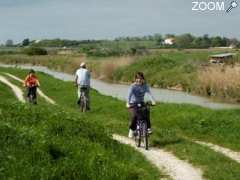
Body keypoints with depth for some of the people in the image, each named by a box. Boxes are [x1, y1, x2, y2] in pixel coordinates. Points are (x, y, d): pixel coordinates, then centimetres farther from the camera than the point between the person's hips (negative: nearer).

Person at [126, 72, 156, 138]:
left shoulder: (145, 86, -5)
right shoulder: (133, 86, -14)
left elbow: (149, 93, -20)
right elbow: (129, 95, -28)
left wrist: (153, 101, -36)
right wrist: (128, 103, -45)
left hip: (141, 103, 3)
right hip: (133, 104, -3)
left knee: (147, 111, -27)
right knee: (134, 115, -28)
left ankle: (148, 128, -16)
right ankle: (132, 130, -9)